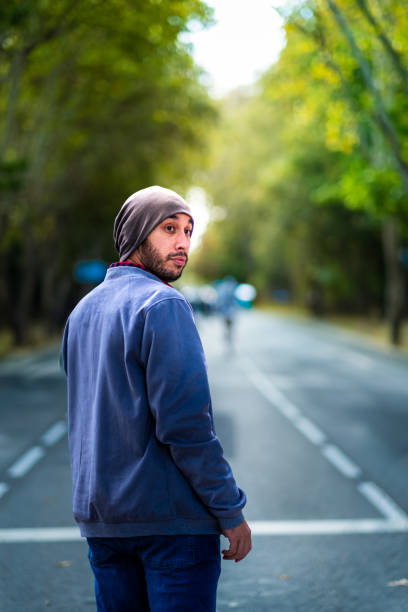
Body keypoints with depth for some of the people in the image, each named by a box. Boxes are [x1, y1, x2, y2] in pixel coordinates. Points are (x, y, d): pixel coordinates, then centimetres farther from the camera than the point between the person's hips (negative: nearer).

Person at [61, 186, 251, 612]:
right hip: (171, 516, -8)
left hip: (99, 517, 8)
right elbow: (185, 422, -19)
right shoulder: (163, 304, -13)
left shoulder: (82, 311, 13)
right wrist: (231, 512, -13)